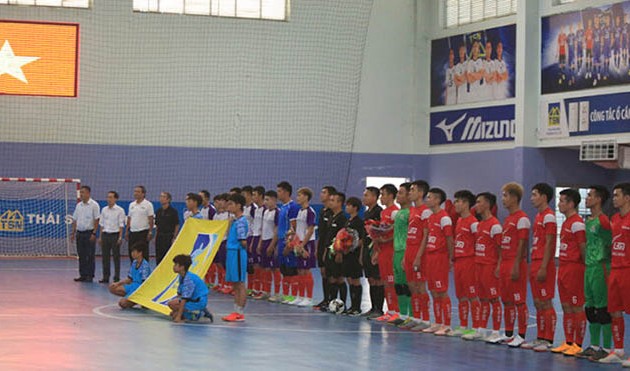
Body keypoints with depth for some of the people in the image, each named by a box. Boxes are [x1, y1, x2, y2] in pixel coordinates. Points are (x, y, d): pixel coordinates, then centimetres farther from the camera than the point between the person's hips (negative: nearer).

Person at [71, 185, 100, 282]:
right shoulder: (78, 205, 13)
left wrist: (94, 233, -15)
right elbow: (75, 220, 17)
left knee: (90, 256, -3)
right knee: (81, 255, 7)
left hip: (89, 233, -6)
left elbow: (96, 220, -9)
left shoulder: (94, 205, -6)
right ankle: (83, 275, 13)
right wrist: (73, 233, 11)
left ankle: (90, 276, 1)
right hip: (79, 233, 6)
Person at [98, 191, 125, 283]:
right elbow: (102, 224, 14)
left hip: (115, 235, -4)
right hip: (105, 234, 5)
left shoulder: (120, 210, -3)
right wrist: (100, 237, 11)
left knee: (116, 257, -1)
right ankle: (105, 277, 11)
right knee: (105, 257, 5)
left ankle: (116, 277, 4)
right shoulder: (104, 210, 10)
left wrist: (120, 237, -11)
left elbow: (121, 225, -5)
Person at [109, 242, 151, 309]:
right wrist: (117, 283, 5)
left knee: (123, 303, -22)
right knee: (112, 288, -4)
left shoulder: (145, 265, -18)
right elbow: (129, 279, 16)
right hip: (133, 285, 8)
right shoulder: (134, 263, 8)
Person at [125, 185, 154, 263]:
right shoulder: (131, 205, 13)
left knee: (144, 255, -4)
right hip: (132, 232, 6)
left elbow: (150, 219, -8)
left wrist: (150, 232, -15)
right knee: (132, 254, 8)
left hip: (143, 232, -6)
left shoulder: (148, 205, -5)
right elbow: (129, 219, 17)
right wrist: (127, 231, 12)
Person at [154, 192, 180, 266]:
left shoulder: (173, 211, -6)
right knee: (158, 257, 5)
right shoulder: (159, 211, 10)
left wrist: (174, 238, -11)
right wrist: (156, 237, 9)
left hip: (169, 236, -6)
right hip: (160, 237, 6)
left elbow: (177, 226, -6)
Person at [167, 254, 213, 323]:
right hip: (193, 299, 10)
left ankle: (198, 313, -13)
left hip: (199, 302, -10)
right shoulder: (181, 277, 6)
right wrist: (175, 310, 12)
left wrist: (179, 316, -26)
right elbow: (179, 294, 13)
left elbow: (184, 299, -27)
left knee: (171, 304, -21)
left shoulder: (188, 279, -25)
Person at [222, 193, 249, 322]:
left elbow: (243, 242, -18)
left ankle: (240, 313, -2)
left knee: (240, 284, -5)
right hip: (232, 252, 10)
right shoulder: (234, 220, 14)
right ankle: (236, 311, 17)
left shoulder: (241, 221, -15)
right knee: (235, 284, 12)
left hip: (238, 253, -10)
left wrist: (242, 245, 0)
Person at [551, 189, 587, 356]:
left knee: (577, 308, -4)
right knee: (566, 308, 12)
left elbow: (583, 248, -15)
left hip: (574, 269, -10)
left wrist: (585, 267, -12)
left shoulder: (577, 223, -14)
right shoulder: (567, 222, 17)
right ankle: (568, 342, 18)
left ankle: (578, 345, -1)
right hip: (563, 268, 10)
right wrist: (561, 268, 17)